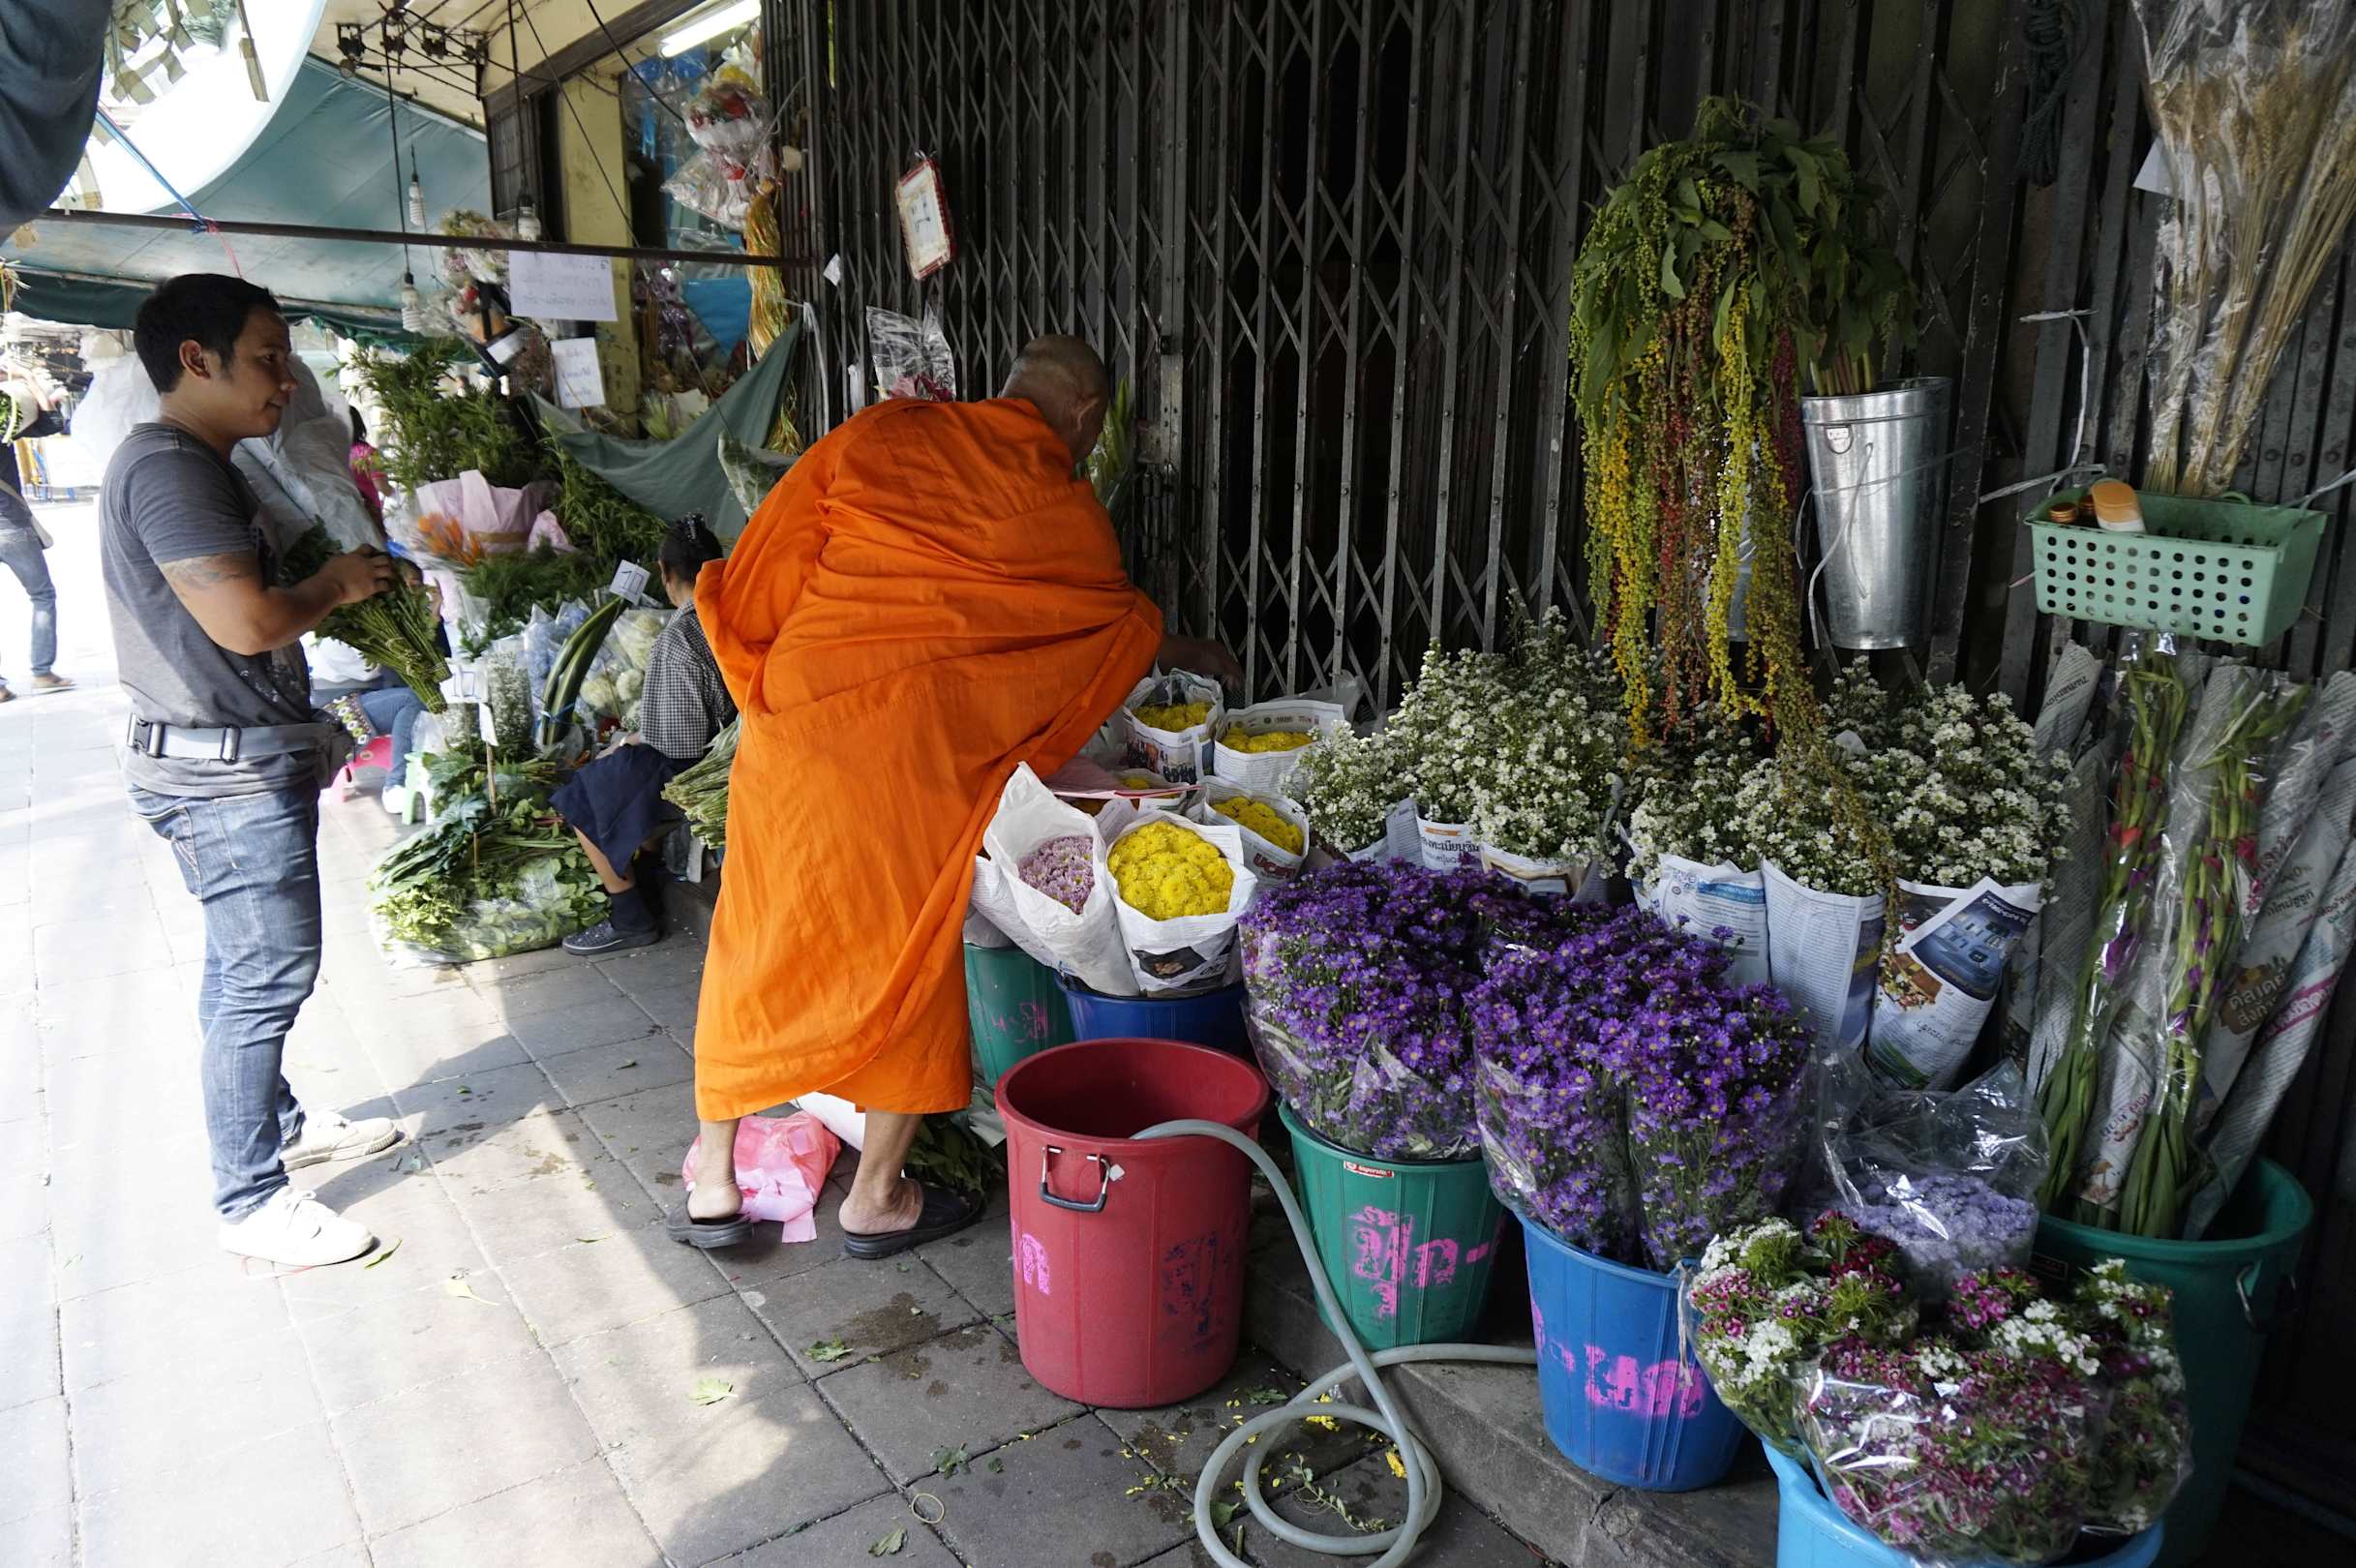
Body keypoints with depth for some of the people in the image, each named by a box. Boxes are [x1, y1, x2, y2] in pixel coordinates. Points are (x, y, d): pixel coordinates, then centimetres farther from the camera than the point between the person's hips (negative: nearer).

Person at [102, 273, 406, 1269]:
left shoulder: (199, 467, 17)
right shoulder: (167, 468, -18)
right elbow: (249, 622, -26)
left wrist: (336, 581, 9)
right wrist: (334, 586, -9)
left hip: (244, 765, 11)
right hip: (227, 773, -11)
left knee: (245, 970, 21)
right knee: (267, 976, -6)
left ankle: (277, 1123, 35)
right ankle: (251, 1200, 4)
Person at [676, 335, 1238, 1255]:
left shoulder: (887, 433, 8)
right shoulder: (1063, 510, 2)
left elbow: (765, 564, 6)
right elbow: (1115, 623, 19)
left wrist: (762, 678, 19)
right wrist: (1194, 656, 38)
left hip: (796, 722, 4)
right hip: (919, 744, -3)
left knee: (756, 944, 14)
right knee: (917, 951, 12)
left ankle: (713, 1182, 24)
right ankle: (877, 1197, 21)